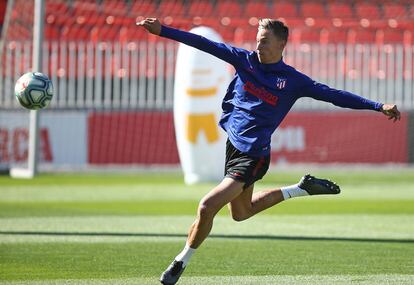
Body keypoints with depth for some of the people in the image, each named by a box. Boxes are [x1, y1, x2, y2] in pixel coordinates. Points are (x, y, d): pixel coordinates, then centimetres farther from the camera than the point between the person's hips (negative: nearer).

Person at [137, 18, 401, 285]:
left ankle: (181, 262, 2)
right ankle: (302, 188, 36)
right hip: (232, 142, 7)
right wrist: (162, 30, -3)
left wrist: (379, 106, -12)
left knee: (207, 207, -18)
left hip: (252, 154, -7)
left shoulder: (293, 81, -7)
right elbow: (205, 44, 1)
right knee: (241, 212, 24)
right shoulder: (245, 60, 3)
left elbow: (334, 95, -6)